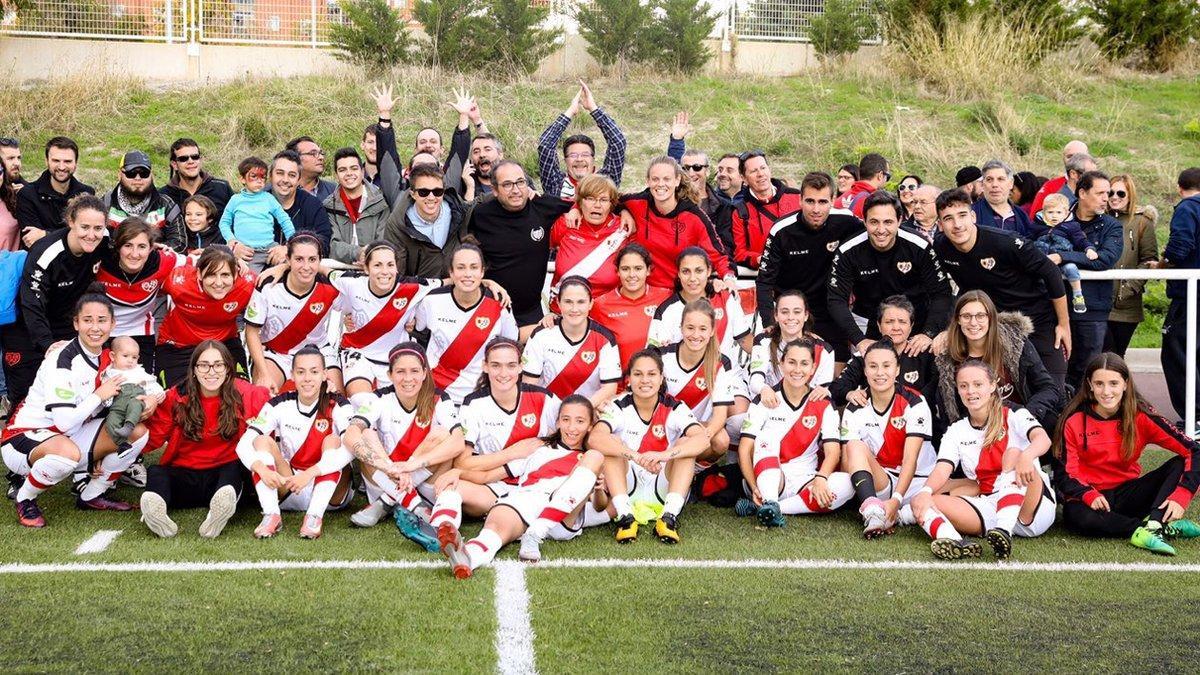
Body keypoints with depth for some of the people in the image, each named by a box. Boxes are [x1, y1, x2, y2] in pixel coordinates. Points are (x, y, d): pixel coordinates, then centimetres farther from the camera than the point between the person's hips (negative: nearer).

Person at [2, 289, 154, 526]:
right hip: (25, 436, -8)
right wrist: (100, 395, -19)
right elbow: (64, 422, -29)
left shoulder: (107, 358, 2)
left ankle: (92, 495, 8)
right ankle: (25, 499, -11)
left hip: (71, 436, 8)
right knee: (68, 452, -41)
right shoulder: (61, 360, -22)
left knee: (138, 432, -5)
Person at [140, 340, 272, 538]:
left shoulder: (244, 394, -2)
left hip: (226, 472, -1)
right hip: (184, 475, 1)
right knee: (156, 472, -28)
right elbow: (154, 439, 0)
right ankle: (155, 508, -58)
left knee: (235, 468, -34)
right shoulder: (176, 397, 0)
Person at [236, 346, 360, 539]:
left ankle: (315, 516, -33)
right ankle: (271, 515, -30)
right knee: (262, 440, -17)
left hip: (329, 493, -2)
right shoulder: (279, 405, -4)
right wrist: (262, 469, -35)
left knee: (333, 441, -24)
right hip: (287, 489, 2)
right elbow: (243, 444, -13)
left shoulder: (337, 406, -11)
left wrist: (310, 473, -39)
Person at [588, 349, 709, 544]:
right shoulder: (619, 408, -6)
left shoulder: (675, 409, -5)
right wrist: (637, 457, -42)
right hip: (626, 491, 0)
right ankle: (625, 516, -32)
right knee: (611, 445, -21)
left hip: (663, 492, 0)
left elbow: (703, 439, -24)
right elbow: (594, 438, -28)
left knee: (685, 443, -20)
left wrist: (664, 455, -42)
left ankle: (669, 517, -31)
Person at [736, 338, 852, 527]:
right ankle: (770, 504, -45)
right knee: (768, 435, -26)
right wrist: (754, 487, -23)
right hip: (766, 479, -1)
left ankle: (762, 509, -29)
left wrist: (820, 478, -28)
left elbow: (833, 452, -6)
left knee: (846, 484, -28)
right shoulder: (765, 400, 0)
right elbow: (745, 449, -7)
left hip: (804, 483, 2)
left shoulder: (824, 406, 4)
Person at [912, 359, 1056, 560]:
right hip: (989, 509, 3)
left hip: (1035, 507, -3)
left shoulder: (1013, 415, 1)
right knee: (922, 502, -18)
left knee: (1014, 453, -29)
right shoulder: (956, 431, 12)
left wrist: (1027, 456, -44)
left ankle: (1005, 531, -46)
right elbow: (942, 470, -4)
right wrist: (925, 492, -28)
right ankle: (954, 541, -52)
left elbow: (1043, 439, -19)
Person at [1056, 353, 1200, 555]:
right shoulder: (1074, 421, -8)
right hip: (1090, 498, -2)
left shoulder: (1140, 416, -6)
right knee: (1078, 517, -38)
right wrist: (1089, 495, -31)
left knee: (1181, 464, -16)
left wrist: (1181, 496, -27)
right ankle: (1166, 528, -30)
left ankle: (1151, 527, -36)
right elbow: (1066, 475, -9)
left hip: (1127, 495, 3)